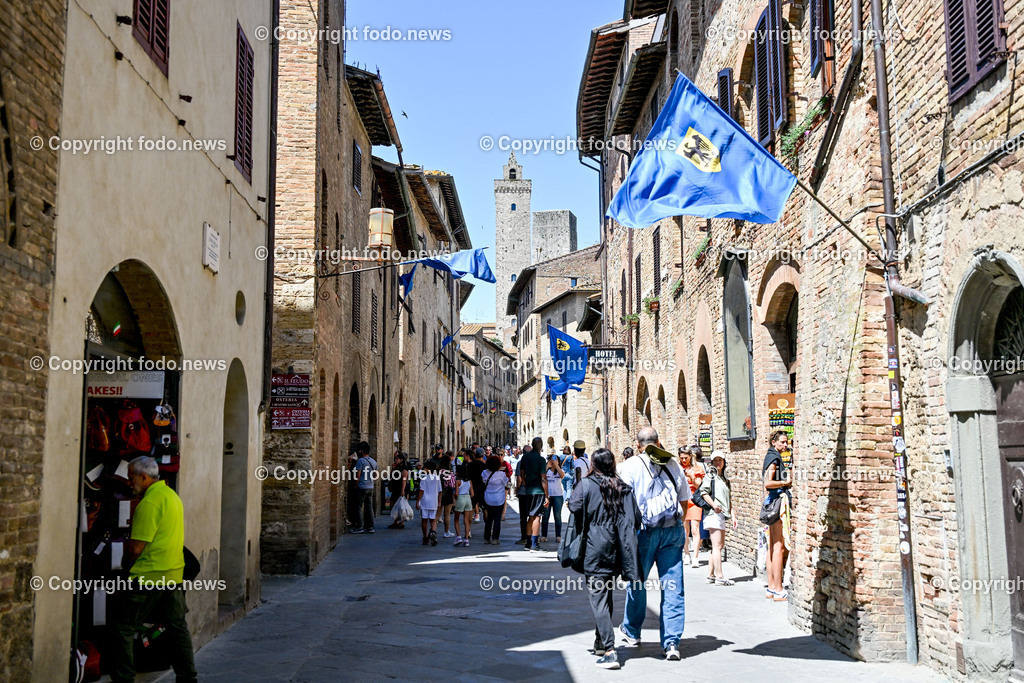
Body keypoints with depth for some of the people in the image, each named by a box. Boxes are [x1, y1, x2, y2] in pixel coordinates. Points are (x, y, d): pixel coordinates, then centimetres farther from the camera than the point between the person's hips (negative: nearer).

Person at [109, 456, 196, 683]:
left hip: (148, 577, -9)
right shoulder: (172, 495, 13)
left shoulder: (149, 503, -16)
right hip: (174, 573, 9)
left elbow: (136, 547, -17)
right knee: (176, 626, 14)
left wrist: (127, 565, 2)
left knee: (124, 627, 3)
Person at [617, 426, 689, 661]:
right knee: (673, 587, 3)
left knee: (637, 582, 14)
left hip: (645, 531, -2)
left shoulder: (631, 465, -4)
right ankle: (672, 643, 0)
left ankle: (632, 632, 31)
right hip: (673, 530, 3)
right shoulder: (673, 464, 9)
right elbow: (684, 501, 13)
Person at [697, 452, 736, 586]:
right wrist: (713, 505, -24)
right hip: (713, 514, -9)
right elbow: (703, 492, -12)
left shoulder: (725, 479, 21)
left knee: (720, 545, 10)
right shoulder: (710, 475, -1)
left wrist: (732, 515, 16)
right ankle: (720, 577, -13)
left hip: (722, 515, 9)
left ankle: (710, 575, 15)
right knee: (717, 546, -11)